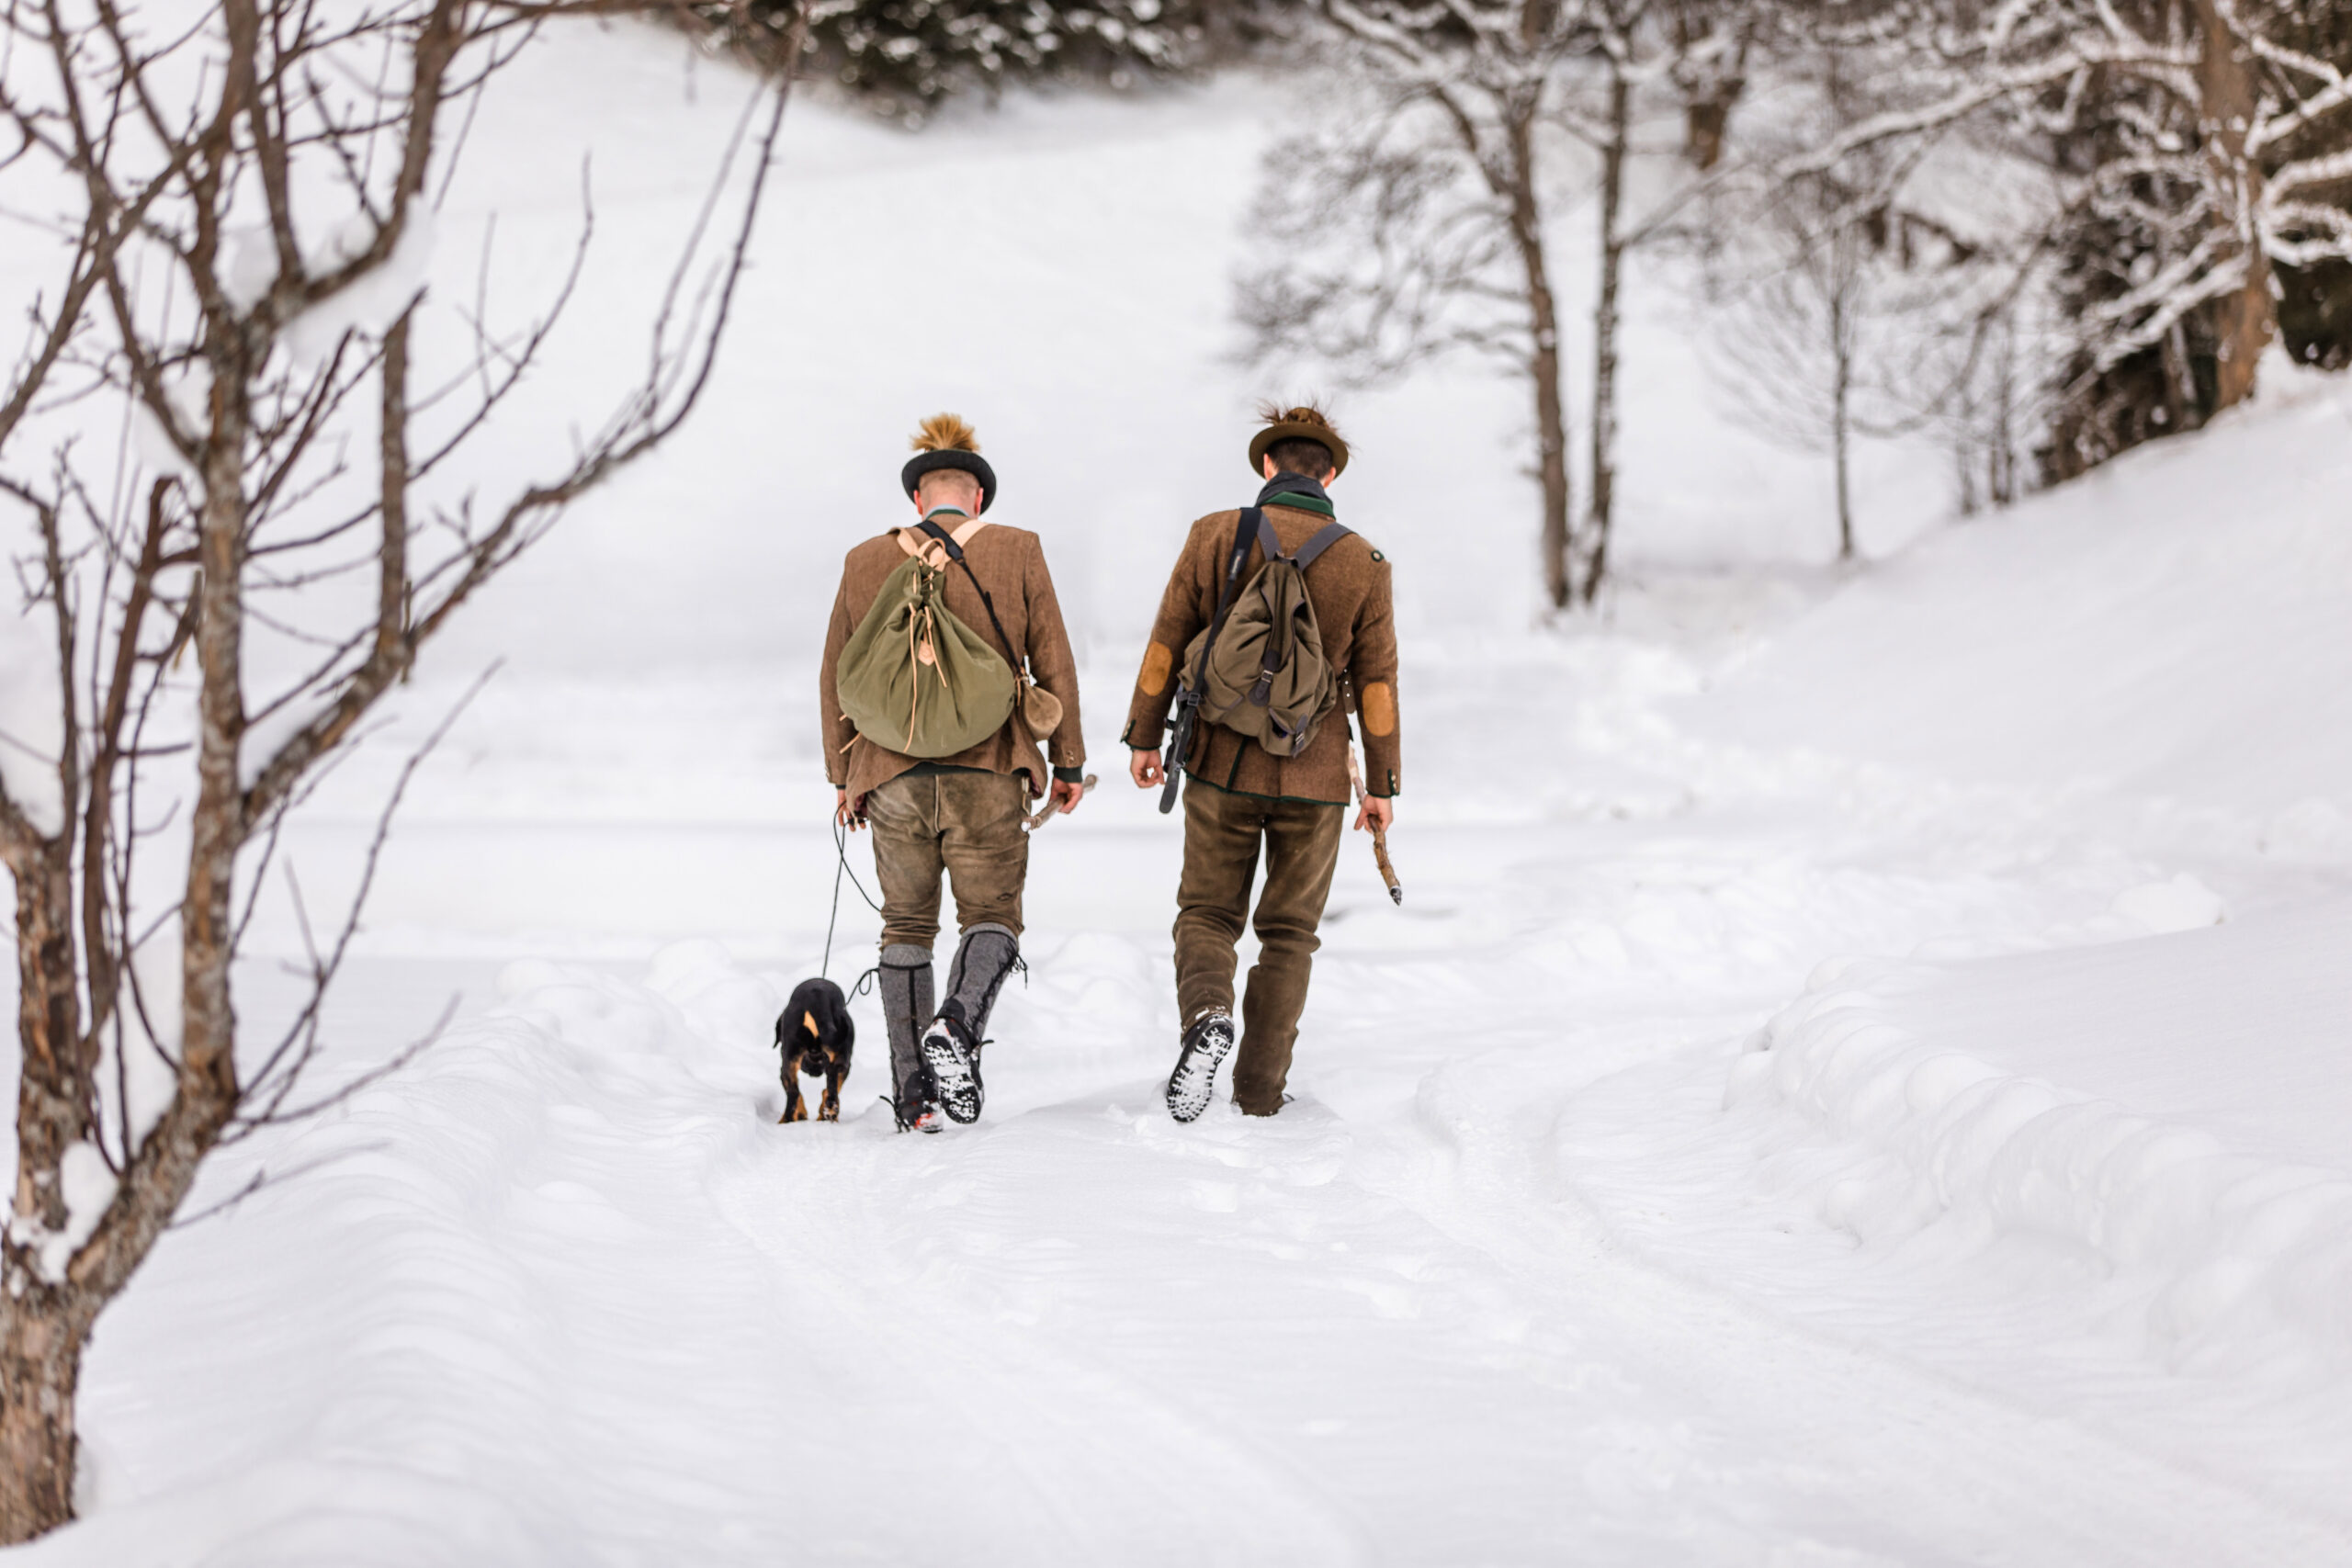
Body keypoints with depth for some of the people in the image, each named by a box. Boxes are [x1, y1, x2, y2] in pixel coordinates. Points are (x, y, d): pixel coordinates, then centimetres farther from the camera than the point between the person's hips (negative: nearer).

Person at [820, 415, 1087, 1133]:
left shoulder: (866, 561, 7)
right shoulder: (1017, 552, 1)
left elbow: (836, 677, 9)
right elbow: (1053, 662, 1)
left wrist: (844, 775, 18)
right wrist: (1067, 761, 8)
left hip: (892, 771, 2)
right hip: (987, 773, -2)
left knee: (907, 925, 11)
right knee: (992, 914, 7)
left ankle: (912, 1094, 6)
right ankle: (957, 1025, -24)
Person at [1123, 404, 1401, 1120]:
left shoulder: (1214, 536, -4)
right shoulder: (1363, 564, -3)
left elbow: (1166, 646, -1)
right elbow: (1376, 683, 0)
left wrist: (1144, 737, 10)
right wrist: (1383, 784, 8)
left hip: (1221, 765, 0)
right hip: (1313, 779, 0)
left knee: (1207, 912, 12)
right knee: (1289, 932, 12)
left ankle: (1206, 1013, -18)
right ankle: (1260, 1090, 9)